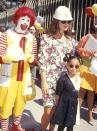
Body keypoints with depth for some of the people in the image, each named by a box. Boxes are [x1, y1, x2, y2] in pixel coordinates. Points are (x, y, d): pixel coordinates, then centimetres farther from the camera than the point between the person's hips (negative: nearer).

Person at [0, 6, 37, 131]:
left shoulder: (32, 38, 3)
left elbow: (34, 58, 10)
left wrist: (31, 58, -13)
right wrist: (11, 58, -26)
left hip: (24, 76, 4)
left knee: (20, 102, 17)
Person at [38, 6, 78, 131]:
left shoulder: (70, 40, 10)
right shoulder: (47, 38, -6)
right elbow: (42, 61, -9)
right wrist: (43, 81, -13)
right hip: (50, 78, -5)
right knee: (49, 109, -3)